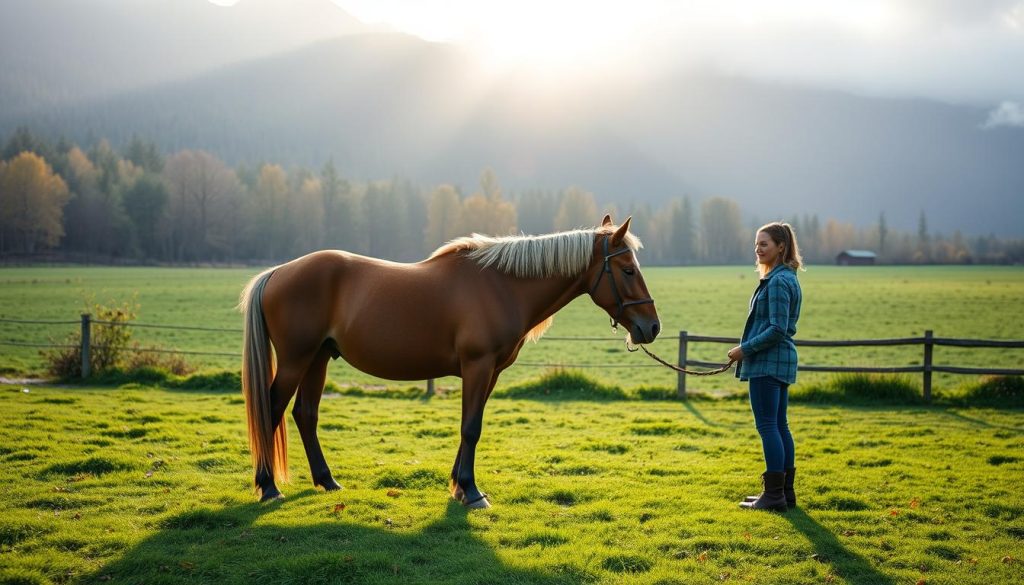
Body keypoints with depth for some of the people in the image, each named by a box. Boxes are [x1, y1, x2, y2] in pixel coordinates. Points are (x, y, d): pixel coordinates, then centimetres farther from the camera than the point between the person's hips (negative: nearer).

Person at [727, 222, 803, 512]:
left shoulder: (777, 281, -16)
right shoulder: (786, 278, 16)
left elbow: (777, 329, -21)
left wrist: (745, 349, -15)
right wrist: (748, 347, 18)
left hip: (767, 361, -11)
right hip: (781, 361, 11)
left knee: (768, 426, -6)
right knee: (779, 426, 13)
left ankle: (774, 495, -3)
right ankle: (785, 491, 19)